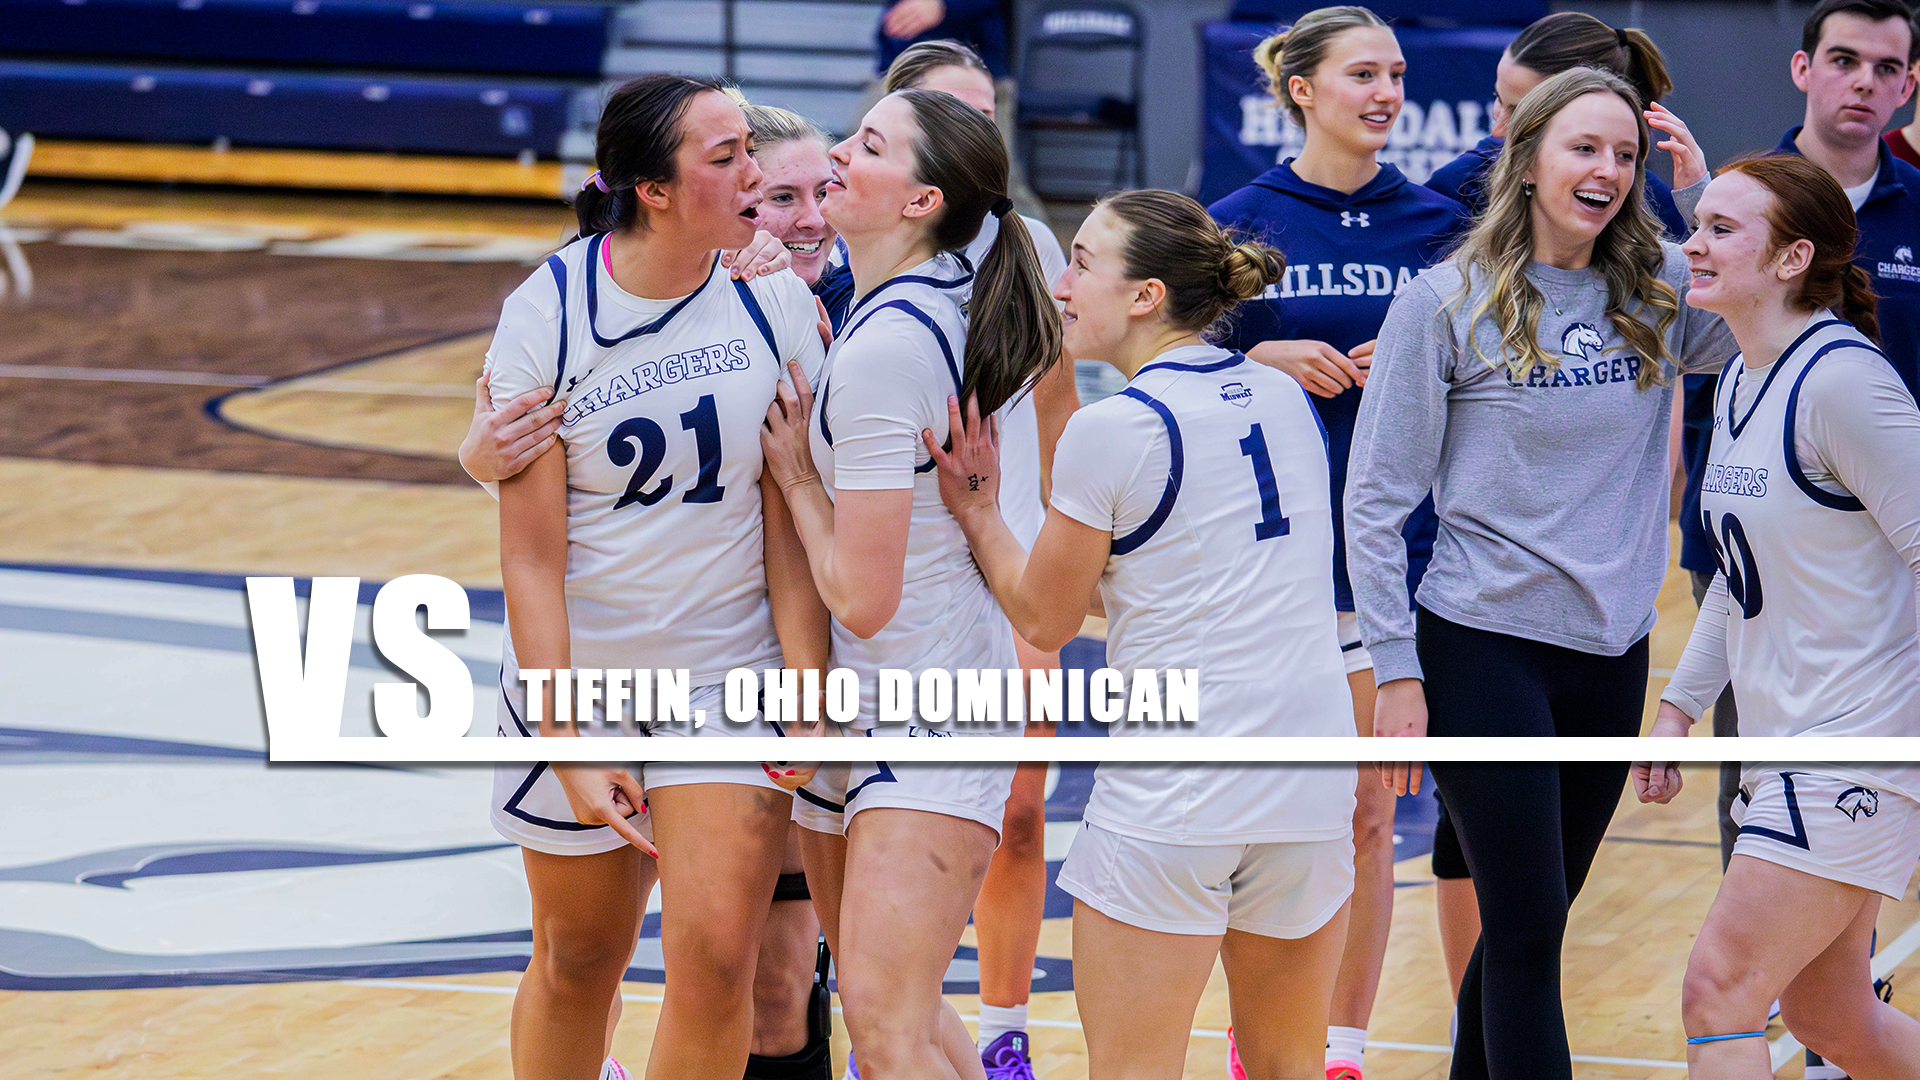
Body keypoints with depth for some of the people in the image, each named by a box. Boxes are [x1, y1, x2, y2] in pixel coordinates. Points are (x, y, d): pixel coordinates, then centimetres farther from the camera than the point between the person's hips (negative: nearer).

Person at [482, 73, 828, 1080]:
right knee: (578, 962, 13)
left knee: (715, 960, -11)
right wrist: (567, 749, -15)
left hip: (728, 679, 1)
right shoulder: (547, 317, -12)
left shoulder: (775, 304, -8)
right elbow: (530, 556, -10)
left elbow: (791, 524, -6)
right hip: (578, 675, 0)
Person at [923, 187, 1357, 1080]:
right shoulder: (1285, 398, 9)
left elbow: (1045, 618, 0)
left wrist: (976, 513, 12)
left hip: (1171, 794, -6)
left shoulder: (1112, 429, -10)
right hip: (1311, 786, 7)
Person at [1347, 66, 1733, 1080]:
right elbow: (1375, 499, -5)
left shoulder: (1661, 292, 6)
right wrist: (1395, 672, -10)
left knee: (1535, 920, 13)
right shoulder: (1447, 303, -6)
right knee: (1528, 927, -6)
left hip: (1611, 654, 5)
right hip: (1485, 652, -5)